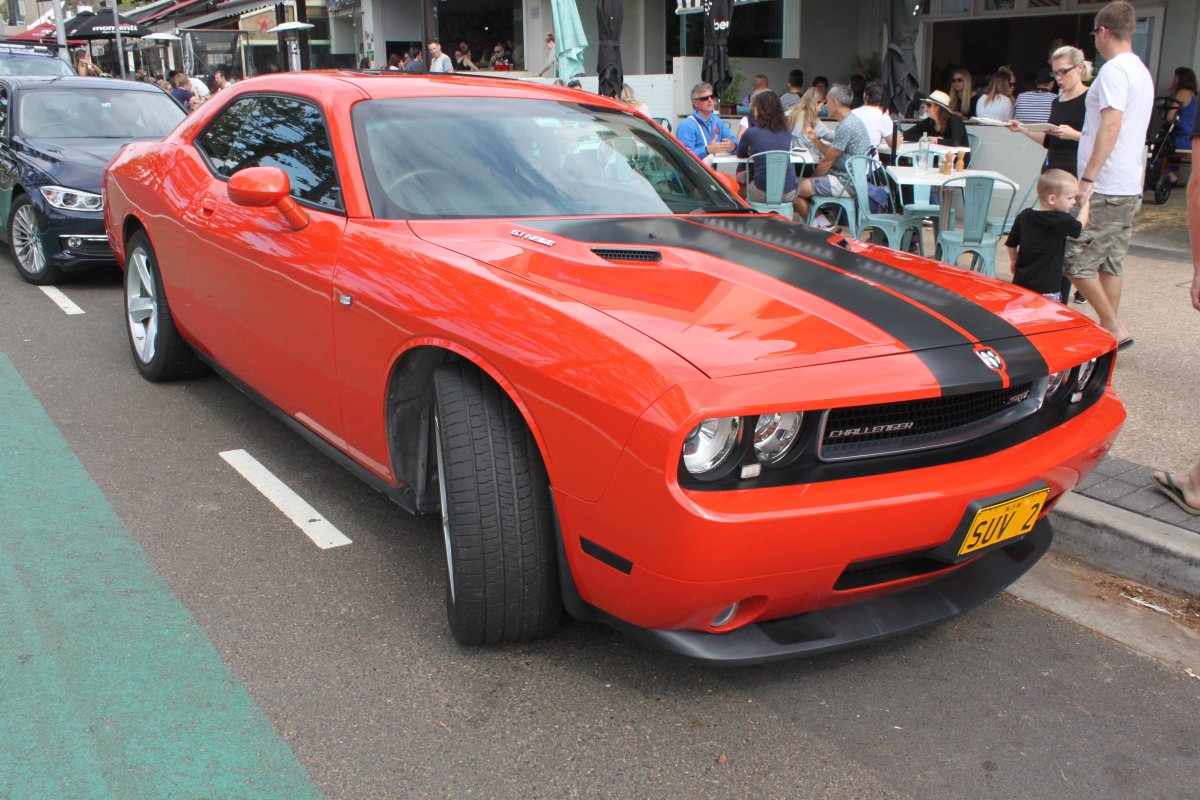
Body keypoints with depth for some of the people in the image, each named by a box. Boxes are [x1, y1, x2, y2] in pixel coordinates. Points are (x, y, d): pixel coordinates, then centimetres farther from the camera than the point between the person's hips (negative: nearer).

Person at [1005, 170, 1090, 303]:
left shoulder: (1024, 216, 2)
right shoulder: (1061, 222, -14)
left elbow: (1011, 244, 10)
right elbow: (1080, 225, 7)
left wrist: (1015, 261, 27)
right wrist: (1085, 202, 19)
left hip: (1021, 282, 7)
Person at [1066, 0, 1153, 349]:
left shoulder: (1114, 69, -12)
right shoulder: (1142, 71, 19)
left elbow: (1111, 125, -21)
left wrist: (1088, 178, -23)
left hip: (1106, 189, -10)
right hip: (1129, 188, 10)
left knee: (1077, 261, -7)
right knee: (1109, 263, 12)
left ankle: (1115, 329, -5)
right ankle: (1109, 332, 16)